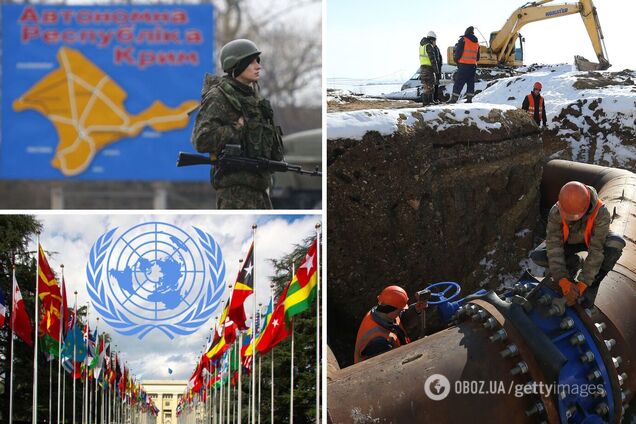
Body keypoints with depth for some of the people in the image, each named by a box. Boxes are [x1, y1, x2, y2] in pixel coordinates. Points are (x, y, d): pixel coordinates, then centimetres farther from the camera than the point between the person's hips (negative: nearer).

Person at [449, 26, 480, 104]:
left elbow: (458, 52, -8)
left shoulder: (463, 40, -5)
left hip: (464, 65, -6)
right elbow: (477, 57, 19)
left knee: (458, 83, -6)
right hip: (473, 65, 6)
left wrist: (456, 59, 10)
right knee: (471, 83, 12)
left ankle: (454, 99, -11)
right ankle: (469, 99, 11)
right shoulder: (476, 42, 14)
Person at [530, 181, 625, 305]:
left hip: (592, 239, -2)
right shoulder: (556, 213, -32)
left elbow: (596, 250, -39)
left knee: (616, 244, -36)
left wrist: (582, 285, -42)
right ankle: (574, 263, 6)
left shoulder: (600, 213, -39)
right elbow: (554, 247, -33)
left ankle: (592, 286, -15)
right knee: (536, 257, -22)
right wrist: (563, 281, -43)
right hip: (568, 242, 2)